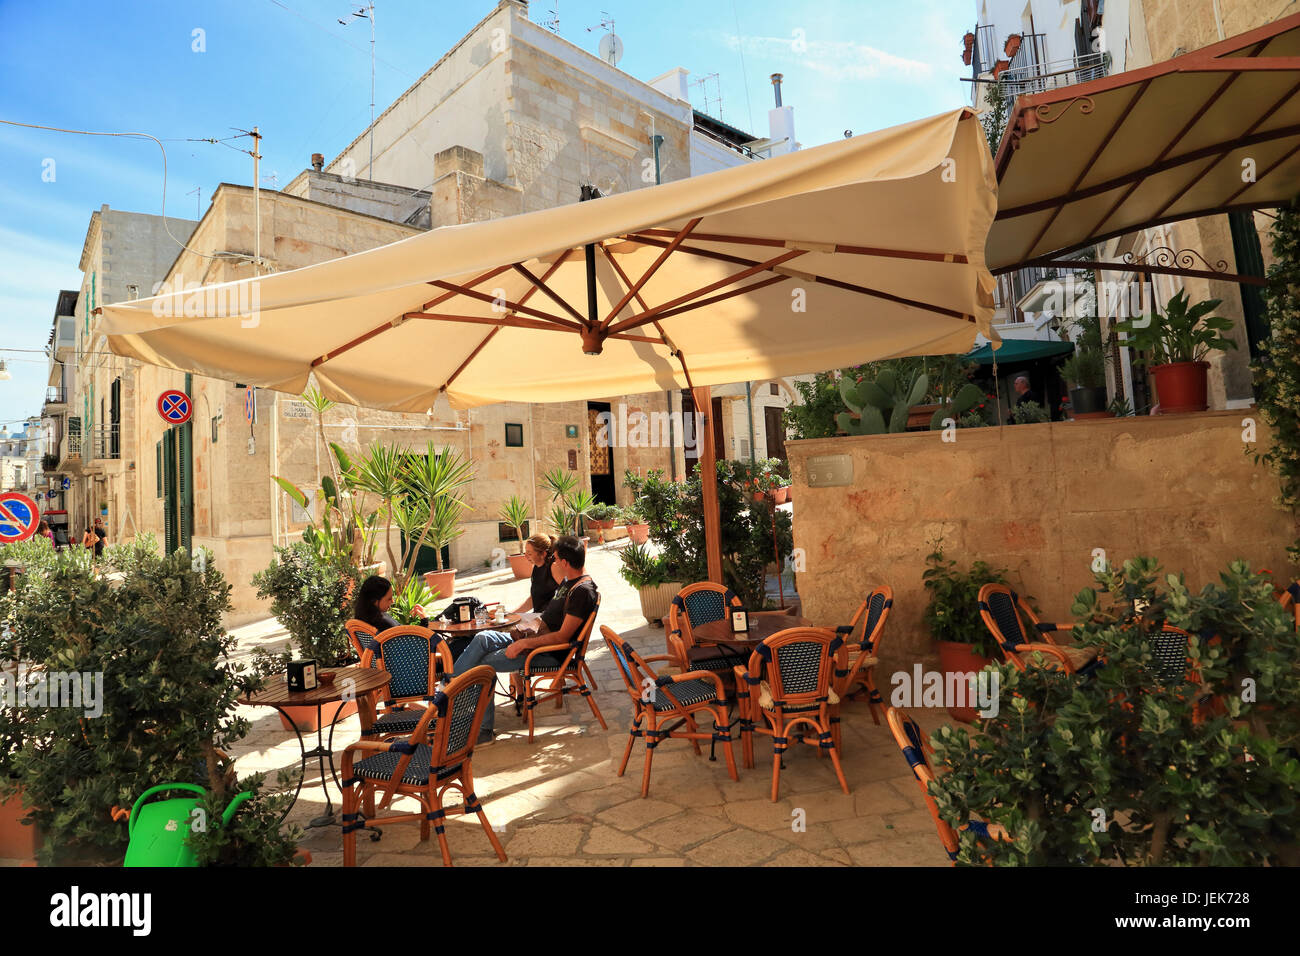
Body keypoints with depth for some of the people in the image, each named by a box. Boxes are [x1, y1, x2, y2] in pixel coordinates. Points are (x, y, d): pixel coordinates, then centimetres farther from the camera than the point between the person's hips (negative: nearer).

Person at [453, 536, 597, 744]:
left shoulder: (583, 590, -22)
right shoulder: (569, 581, 8)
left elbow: (563, 636, -25)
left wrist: (524, 643, -24)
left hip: (551, 651, -10)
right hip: (536, 636, 10)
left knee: (484, 664, -13)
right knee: (482, 639, -5)